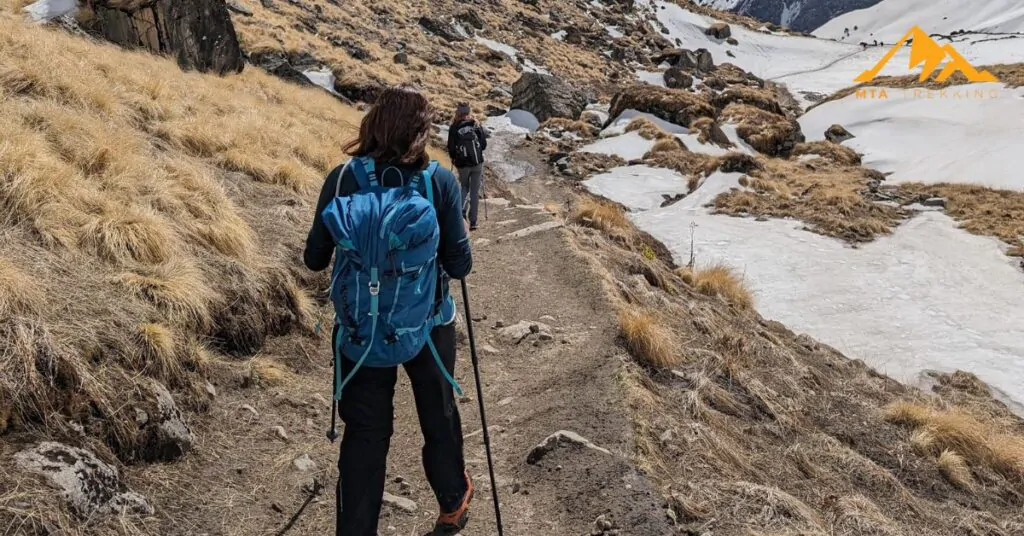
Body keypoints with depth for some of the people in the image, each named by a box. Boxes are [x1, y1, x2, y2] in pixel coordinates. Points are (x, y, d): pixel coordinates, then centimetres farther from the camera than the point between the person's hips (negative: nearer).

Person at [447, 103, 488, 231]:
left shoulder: (454, 128, -6)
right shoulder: (476, 125, -2)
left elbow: (451, 147, -4)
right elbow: (484, 144, 1)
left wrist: (454, 158, 15)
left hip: (462, 164, 0)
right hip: (477, 163, 0)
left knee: (464, 188, 20)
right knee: (475, 192, 7)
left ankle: (462, 210, -4)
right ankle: (473, 221, 5)